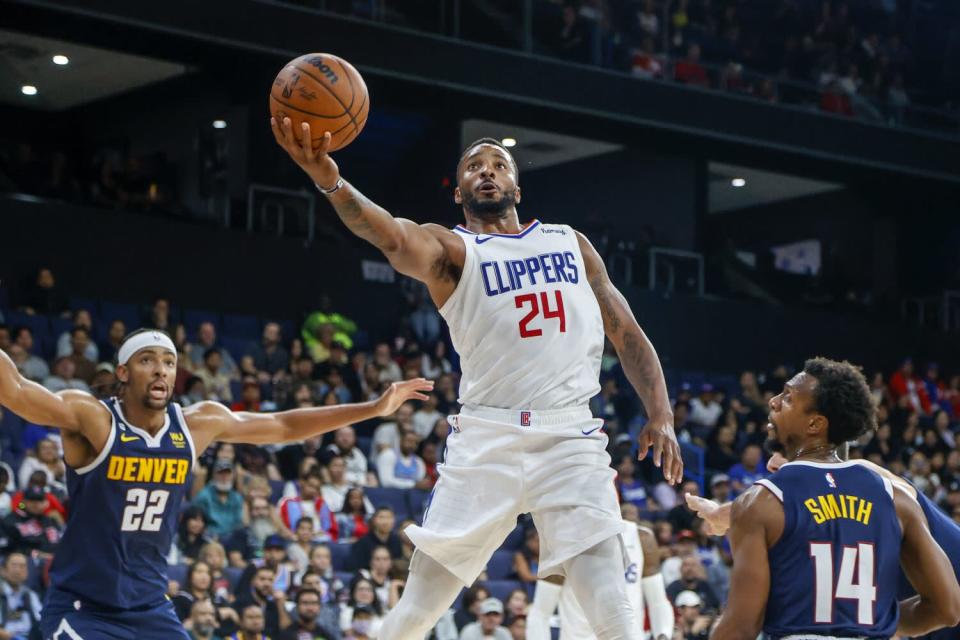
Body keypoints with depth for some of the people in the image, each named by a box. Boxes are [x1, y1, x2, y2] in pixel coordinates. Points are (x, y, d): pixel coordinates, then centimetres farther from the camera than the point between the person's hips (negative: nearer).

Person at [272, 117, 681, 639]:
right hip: (487, 439, -2)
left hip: (571, 438, 2)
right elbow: (396, 239, -18)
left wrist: (661, 415, 2)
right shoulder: (451, 249, 5)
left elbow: (627, 334, 19)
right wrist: (331, 181, -40)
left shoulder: (570, 242, 18)